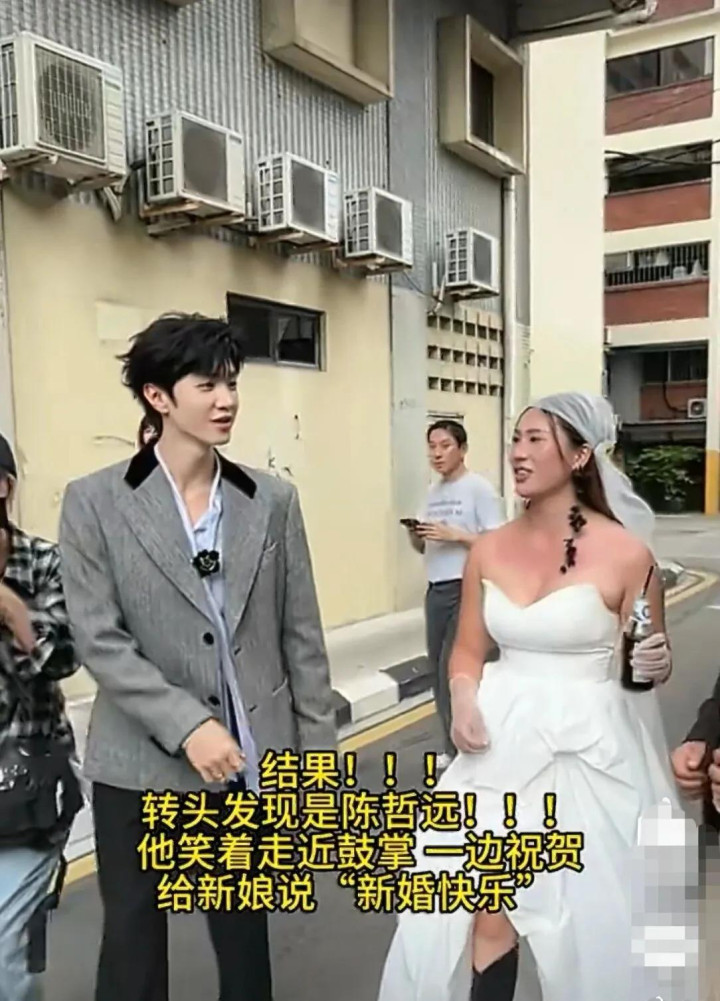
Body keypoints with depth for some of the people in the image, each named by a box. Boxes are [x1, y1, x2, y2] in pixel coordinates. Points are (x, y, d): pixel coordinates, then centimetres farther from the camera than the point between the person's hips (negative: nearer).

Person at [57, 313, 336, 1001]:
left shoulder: (272, 500, 1)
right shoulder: (95, 501, -6)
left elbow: (301, 637, 2)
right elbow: (99, 640, -11)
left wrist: (317, 751, 3)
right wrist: (188, 726, -19)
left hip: (252, 761, 2)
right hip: (141, 765, -1)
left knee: (244, 935, 18)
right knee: (132, 940, 15)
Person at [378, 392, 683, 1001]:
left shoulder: (625, 552, -10)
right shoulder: (488, 551, 1)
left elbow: (652, 664, 1)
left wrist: (658, 664, -21)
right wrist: (463, 701, -8)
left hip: (589, 751, -3)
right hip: (504, 743, 3)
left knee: (591, 918, 10)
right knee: (486, 911, 6)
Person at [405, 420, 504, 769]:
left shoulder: (479, 488, -8)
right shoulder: (433, 491, 12)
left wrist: (455, 535, -20)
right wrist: (414, 535, -5)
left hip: (467, 590, -7)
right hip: (436, 590, 7)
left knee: (455, 670, -5)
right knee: (438, 671, 11)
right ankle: (454, 745, 26)